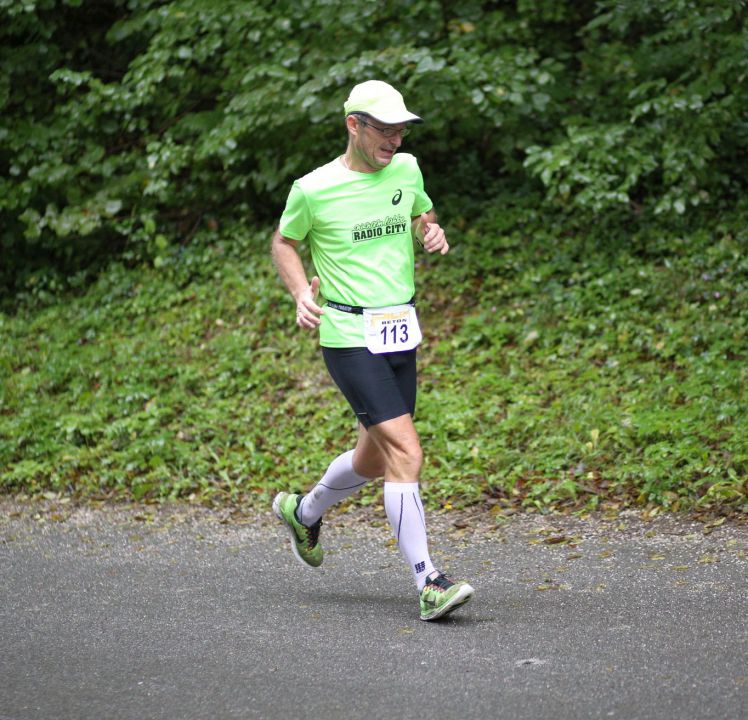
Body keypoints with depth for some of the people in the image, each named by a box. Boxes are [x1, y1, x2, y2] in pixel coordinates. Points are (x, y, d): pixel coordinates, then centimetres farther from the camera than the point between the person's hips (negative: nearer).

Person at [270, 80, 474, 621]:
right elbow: (284, 241, 8)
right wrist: (302, 293, -9)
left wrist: (432, 232, 0)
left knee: (375, 457, 16)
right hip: (350, 337, -7)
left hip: (402, 333, 7)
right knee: (406, 452, -18)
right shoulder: (314, 189, -9)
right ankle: (429, 584, -17)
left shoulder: (406, 170, 5)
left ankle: (303, 513, 45)